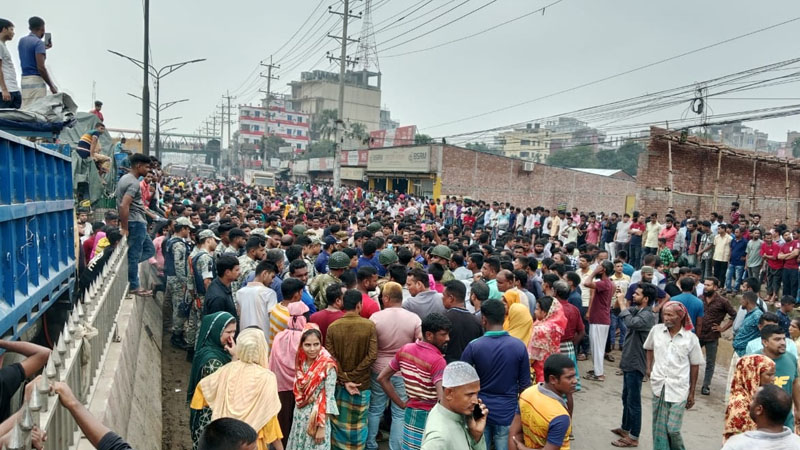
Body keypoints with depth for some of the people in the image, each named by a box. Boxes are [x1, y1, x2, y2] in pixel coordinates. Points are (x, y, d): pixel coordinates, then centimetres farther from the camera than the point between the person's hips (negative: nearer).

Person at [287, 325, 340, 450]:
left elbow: (329, 398, -18)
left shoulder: (328, 366, -20)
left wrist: (322, 427, -16)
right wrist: (298, 412, 10)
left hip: (317, 417, -5)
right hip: (300, 415, 6)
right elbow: (297, 391, 9)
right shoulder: (301, 362, -2)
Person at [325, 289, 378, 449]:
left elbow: (330, 358, -12)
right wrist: (352, 376, -12)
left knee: (339, 421, 18)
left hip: (339, 384, 1)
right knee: (358, 422, 15)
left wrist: (345, 380, -10)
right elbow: (372, 356, -17)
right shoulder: (370, 326, -13)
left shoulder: (332, 327, -9)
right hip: (362, 383, -1)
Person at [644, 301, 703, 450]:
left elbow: (694, 366, 0)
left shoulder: (691, 338, -9)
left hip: (679, 389, -3)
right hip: (659, 387, 3)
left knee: (672, 429, -1)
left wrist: (691, 393, 3)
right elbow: (649, 348, 17)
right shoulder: (656, 330, -3)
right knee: (659, 427, 11)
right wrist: (649, 368, 6)